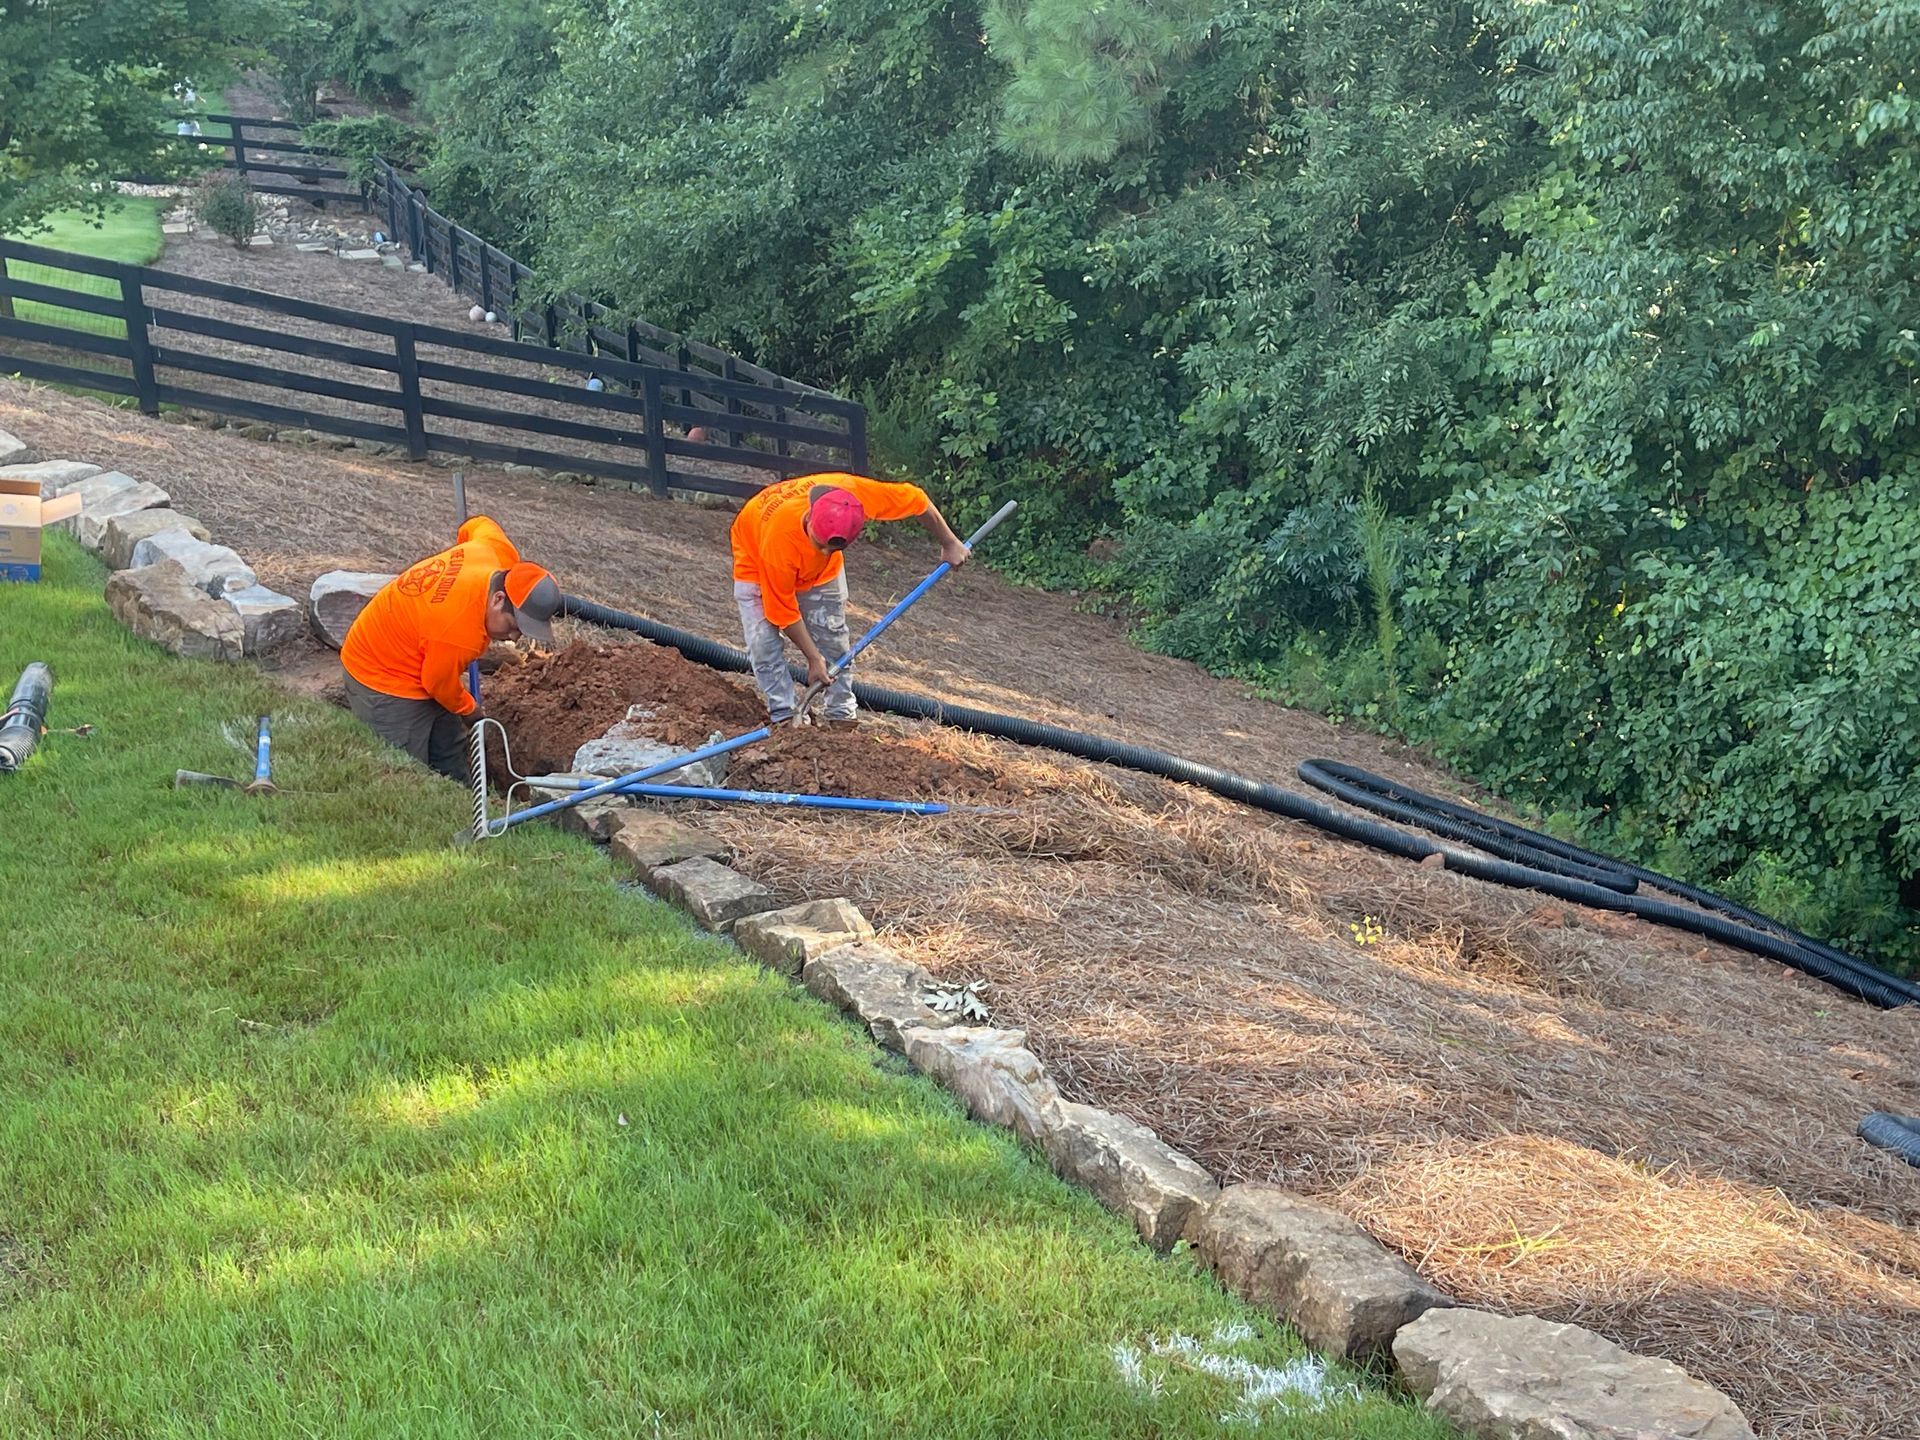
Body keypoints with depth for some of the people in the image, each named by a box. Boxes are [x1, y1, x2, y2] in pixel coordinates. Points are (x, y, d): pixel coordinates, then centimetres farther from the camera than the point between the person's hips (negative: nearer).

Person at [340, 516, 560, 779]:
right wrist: (469, 711, 3)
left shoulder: (496, 551, -17)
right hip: (381, 681, -10)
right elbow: (439, 683, -19)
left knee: (451, 763, 14)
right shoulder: (459, 632, -39)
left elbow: (479, 525, 8)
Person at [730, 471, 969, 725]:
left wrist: (949, 544, -11)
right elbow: (783, 610, -30)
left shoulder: (854, 493, -41)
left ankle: (840, 716, 10)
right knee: (764, 641, -16)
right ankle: (784, 717, -7)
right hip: (757, 560, -4)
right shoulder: (780, 537, -46)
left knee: (832, 636, 1)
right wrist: (813, 658, -23)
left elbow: (916, 499, -21)